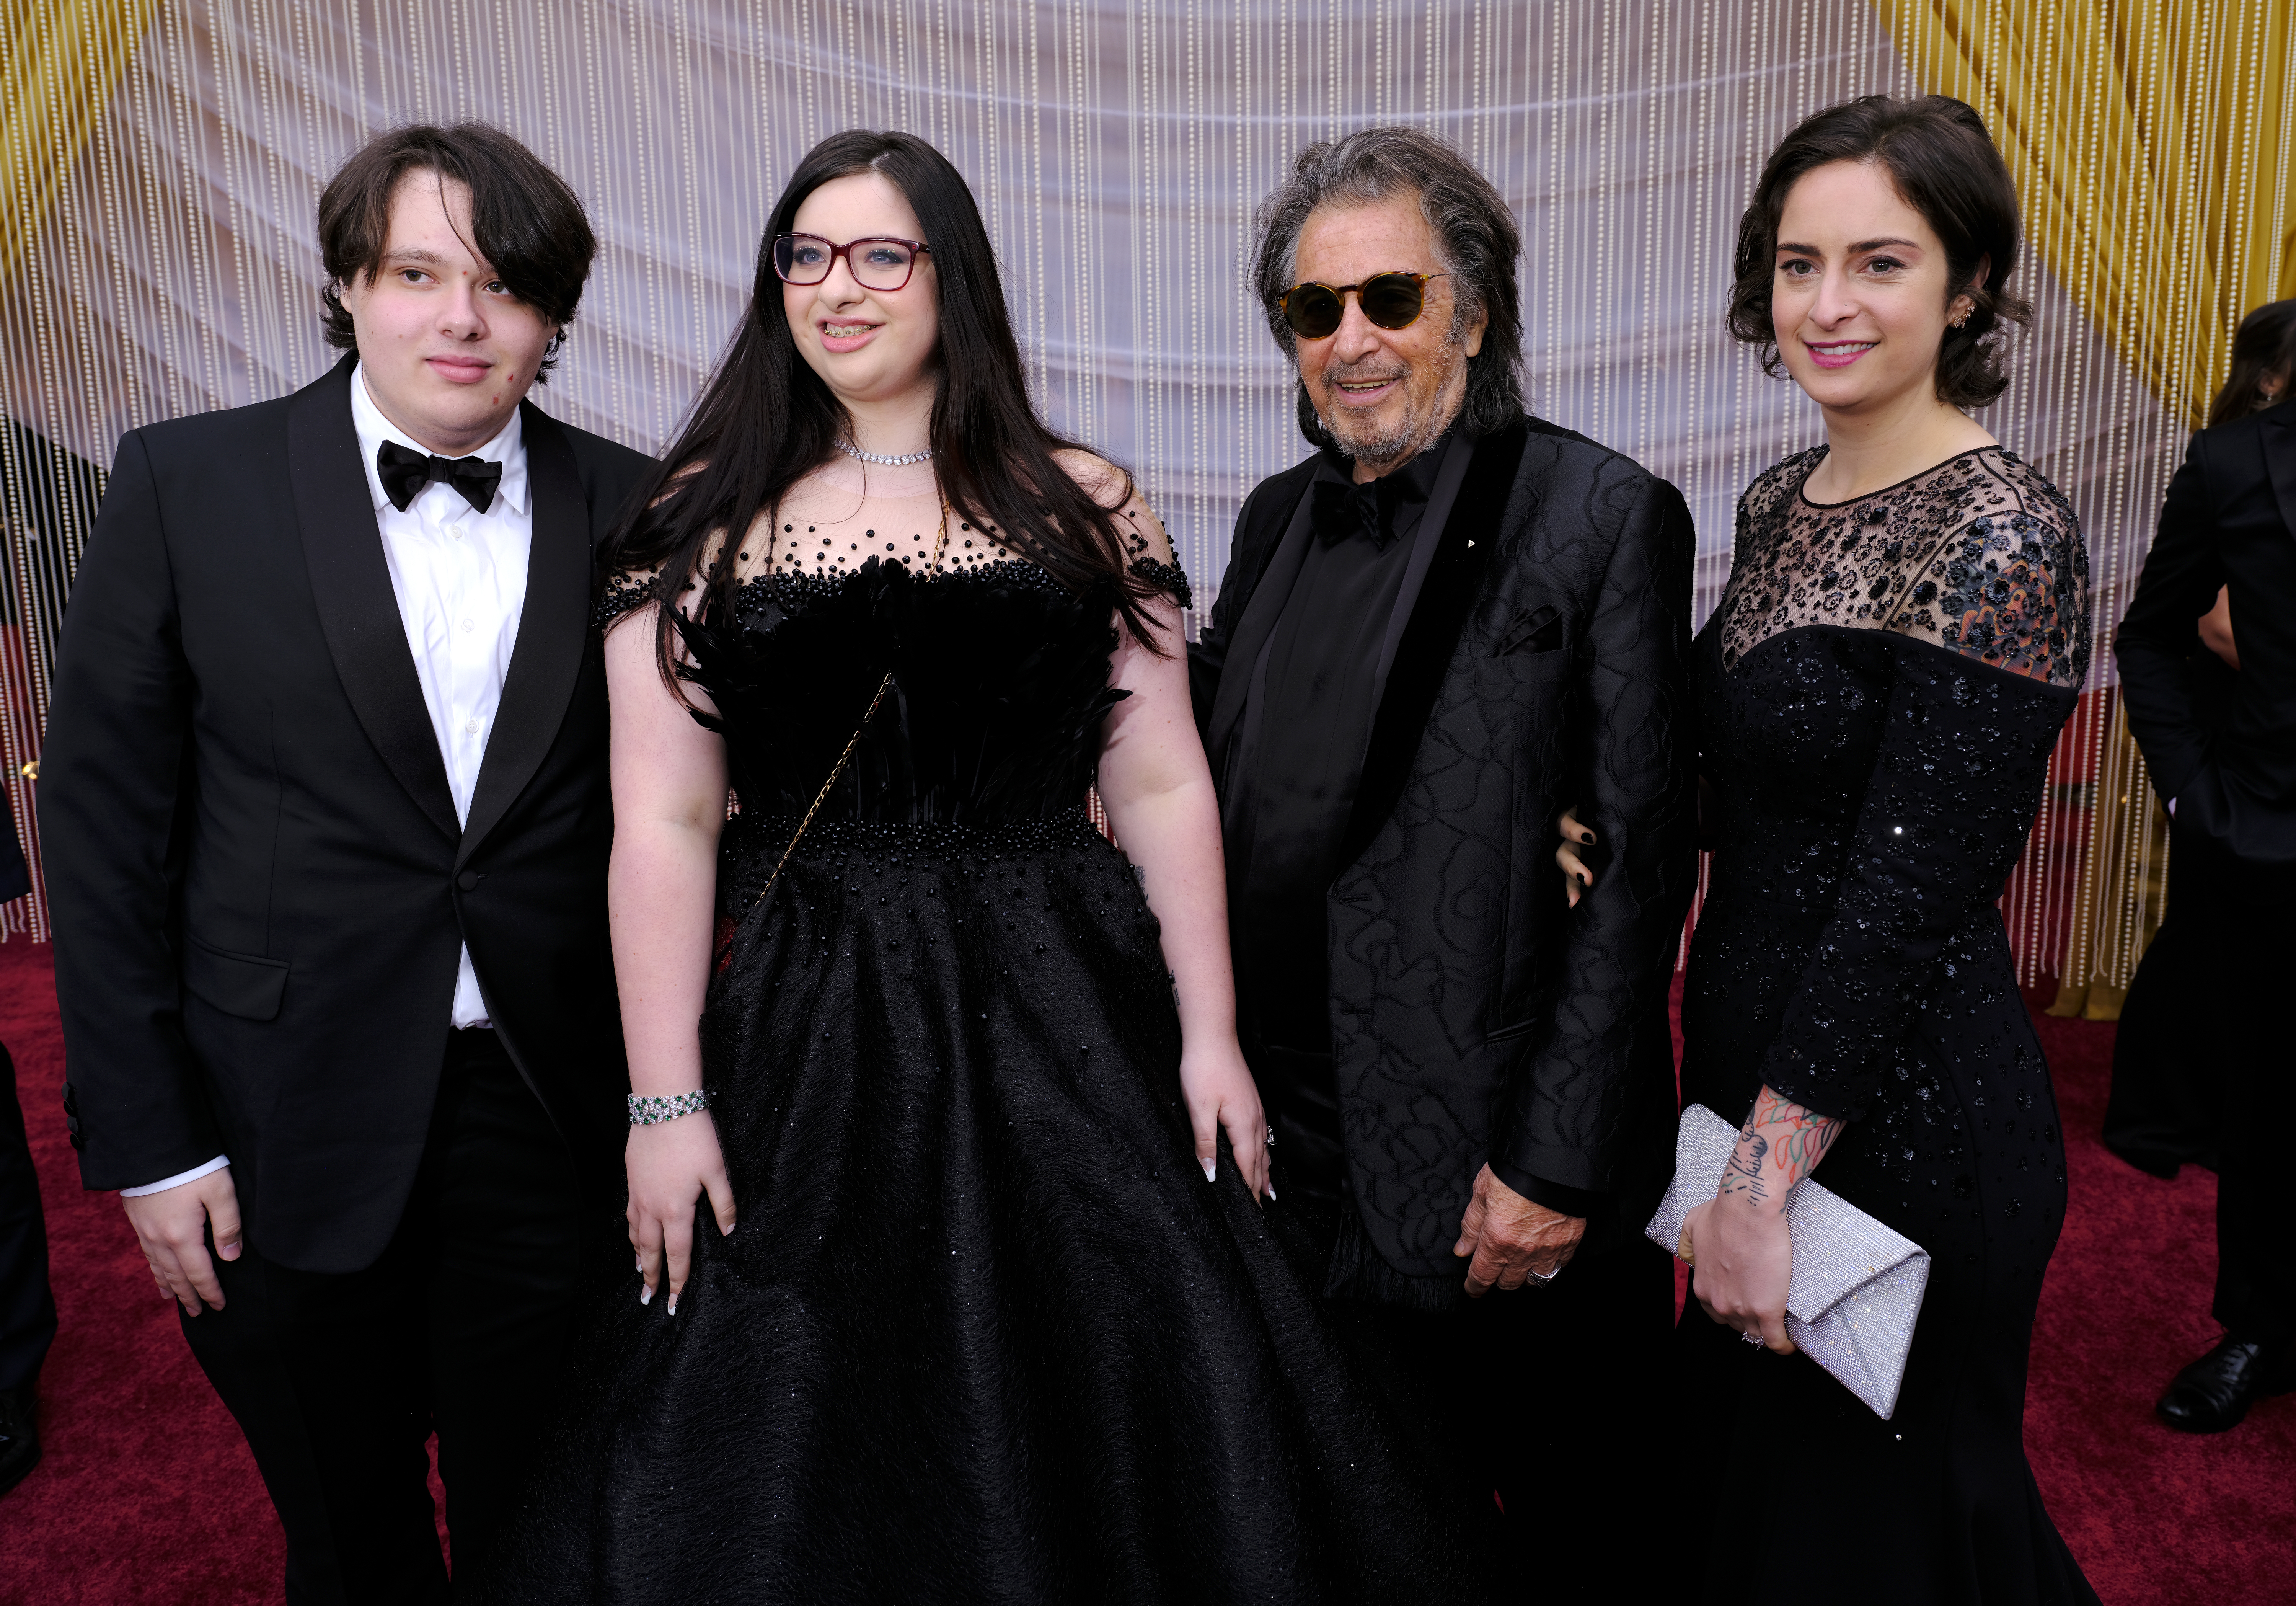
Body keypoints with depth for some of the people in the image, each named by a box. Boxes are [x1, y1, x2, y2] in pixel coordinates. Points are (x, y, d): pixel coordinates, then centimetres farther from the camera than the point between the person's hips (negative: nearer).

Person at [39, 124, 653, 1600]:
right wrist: (144, 1136, -4)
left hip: (553, 1125, 1)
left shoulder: (630, 508, -1)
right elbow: (104, 818, -2)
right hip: (289, 1138, 0)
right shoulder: (189, 483, -3)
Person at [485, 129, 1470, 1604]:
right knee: (796, 1454, 10)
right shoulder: (701, 524, 2)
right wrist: (665, 1105, -6)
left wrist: (1209, 1037, -2)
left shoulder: (1082, 508, 4)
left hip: (1060, 1026, 1)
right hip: (802, 1040, 0)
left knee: (1094, 1407, 8)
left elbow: (1164, 788, 3)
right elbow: (664, 826, -2)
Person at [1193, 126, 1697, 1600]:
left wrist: (1556, 1165, -16)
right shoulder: (1278, 519, 8)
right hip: (1300, 1157, 5)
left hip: (1509, 1178, -5)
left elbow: (1638, 862, -14)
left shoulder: (1602, 516, -10)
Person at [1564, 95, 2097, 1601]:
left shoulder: (2002, 536, -20)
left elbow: (1910, 896, -23)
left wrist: (1761, 1182, -21)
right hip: (1751, 1053, 8)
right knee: (1742, 1448, 26)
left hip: (1899, 1117, -7)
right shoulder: (1779, 501, 4)